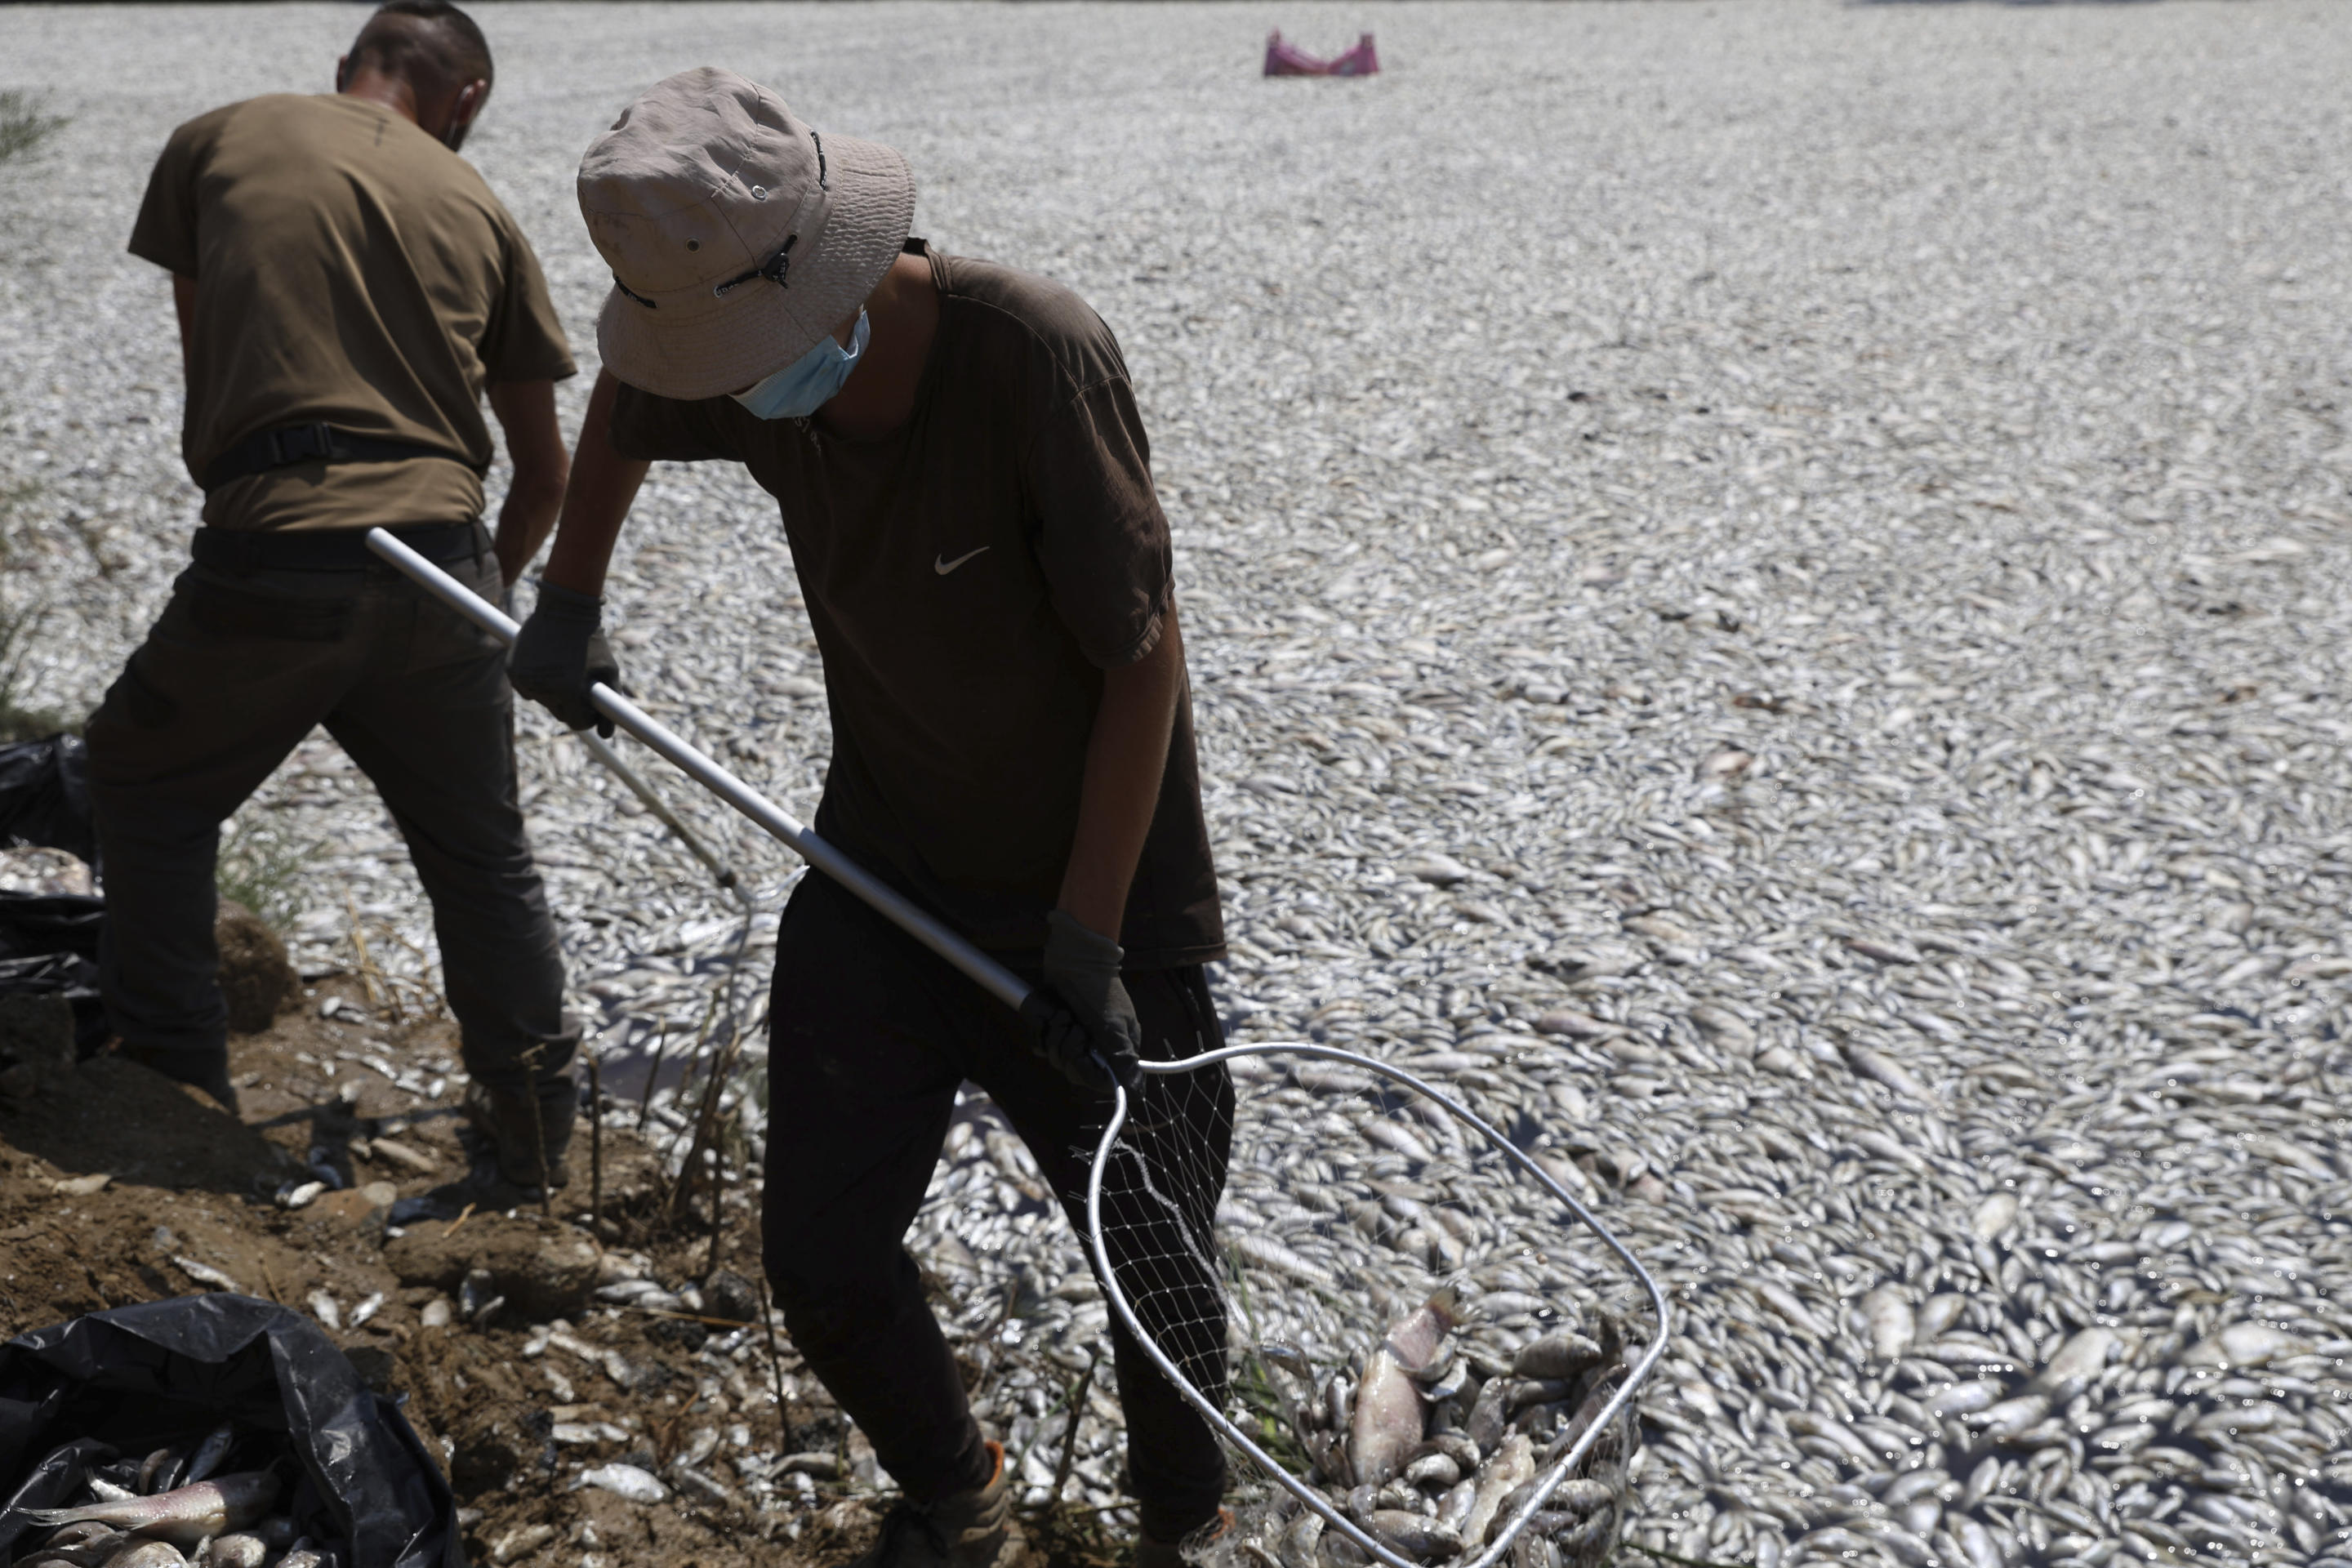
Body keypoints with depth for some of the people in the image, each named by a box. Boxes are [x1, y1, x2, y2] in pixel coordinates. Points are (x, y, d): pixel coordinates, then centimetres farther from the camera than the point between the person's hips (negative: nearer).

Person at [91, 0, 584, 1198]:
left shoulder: (215, 142, 11)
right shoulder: (476, 208, 15)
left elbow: (202, 374, 19)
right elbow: (543, 473, 18)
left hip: (268, 558, -2)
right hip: (438, 554, 2)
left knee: (147, 793, 24)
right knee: (481, 856, 19)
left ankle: (175, 1090, 25)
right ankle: (532, 1134, 28)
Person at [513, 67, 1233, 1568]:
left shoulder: (1035, 353, -28)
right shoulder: (741, 356, -9)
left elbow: (1146, 656, -22)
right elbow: (622, 408, 18)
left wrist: (1087, 934, -20)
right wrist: (569, 602, 17)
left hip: (1098, 895, -5)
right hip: (882, 875, 5)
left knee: (1153, 1268, 6)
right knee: (821, 1252, 6)